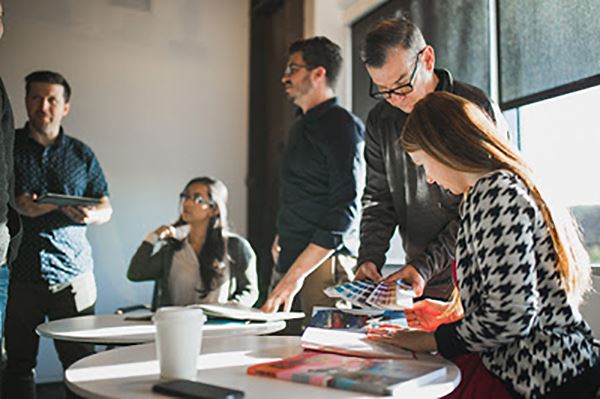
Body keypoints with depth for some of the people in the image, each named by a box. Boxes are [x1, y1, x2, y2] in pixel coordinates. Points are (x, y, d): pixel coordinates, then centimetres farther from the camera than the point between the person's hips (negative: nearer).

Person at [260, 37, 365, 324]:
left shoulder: (342, 126, -10)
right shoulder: (300, 127, 18)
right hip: (289, 262, 8)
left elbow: (345, 210, -18)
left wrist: (296, 273, -22)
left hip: (324, 264, -8)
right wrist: (282, 236, 12)